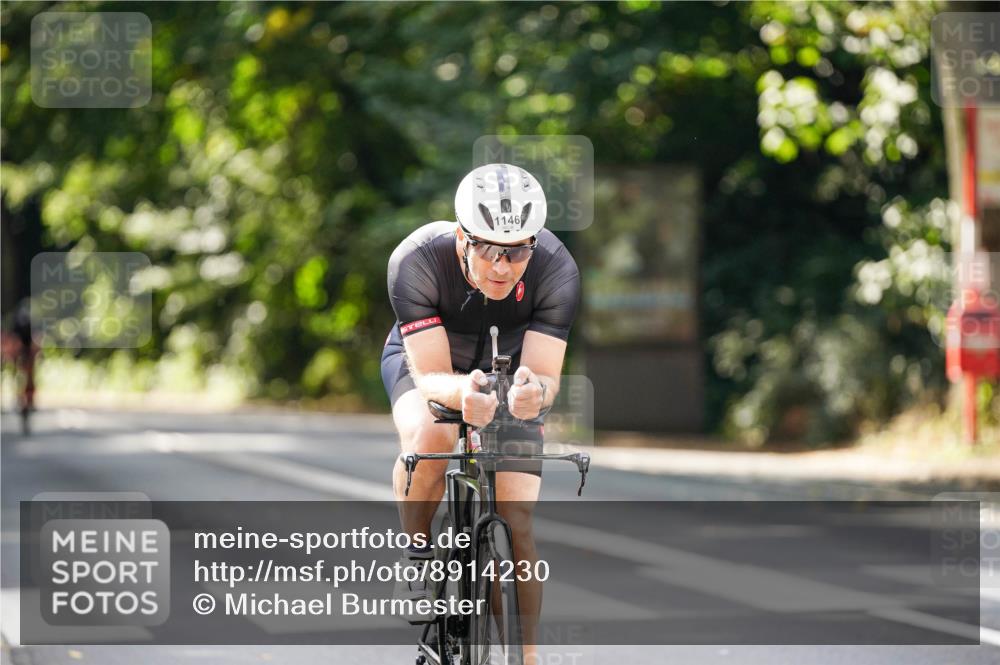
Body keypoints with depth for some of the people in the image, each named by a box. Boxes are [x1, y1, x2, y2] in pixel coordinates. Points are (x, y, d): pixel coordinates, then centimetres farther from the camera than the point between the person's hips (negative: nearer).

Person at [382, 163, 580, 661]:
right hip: (424, 358, -1)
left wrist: (535, 392, -57)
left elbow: (547, 375, -32)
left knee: (517, 523, -13)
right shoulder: (415, 261, -35)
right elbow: (431, 376, -36)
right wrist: (461, 392, -59)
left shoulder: (556, 269, -31)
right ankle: (417, 555, -11)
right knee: (429, 436, -36)